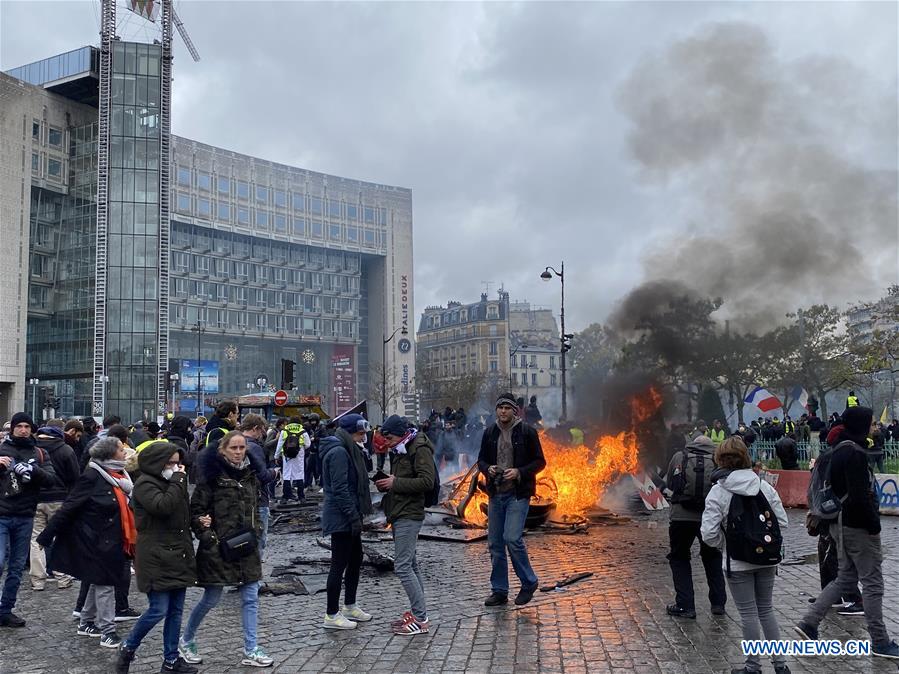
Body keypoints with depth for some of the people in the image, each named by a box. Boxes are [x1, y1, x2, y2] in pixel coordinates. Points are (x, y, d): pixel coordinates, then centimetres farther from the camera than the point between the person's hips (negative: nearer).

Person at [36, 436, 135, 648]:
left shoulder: (119, 476, 5)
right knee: (104, 583, -2)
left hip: (112, 541, 8)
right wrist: (48, 535, -15)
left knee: (100, 581, 18)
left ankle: (86, 623, 33)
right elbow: (69, 508, -16)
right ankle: (107, 631, 6)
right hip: (97, 541, -8)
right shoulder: (92, 477, -17)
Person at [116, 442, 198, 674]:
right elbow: (163, 506, -28)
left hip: (178, 556, 8)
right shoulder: (145, 484, -11)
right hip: (157, 558, -8)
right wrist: (179, 480, -20)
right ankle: (128, 648, 15)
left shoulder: (171, 482, 15)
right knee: (159, 610, -7)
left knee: (176, 610, 10)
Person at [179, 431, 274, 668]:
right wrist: (209, 539, -14)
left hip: (246, 547, 6)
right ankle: (186, 641, 28)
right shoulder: (212, 476, -10)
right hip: (218, 548, -6)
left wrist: (254, 534, 7)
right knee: (211, 599, 6)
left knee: (251, 598, 5)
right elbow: (196, 511, -9)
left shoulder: (250, 475, 8)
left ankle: (251, 650, 13)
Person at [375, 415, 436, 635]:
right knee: (410, 565, 13)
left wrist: (395, 483, -19)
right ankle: (416, 612, 20)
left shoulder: (420, 449, -13)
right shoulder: (400, 451, 17)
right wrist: (387, 484, 6)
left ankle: (421, 619, -7)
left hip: (409, 515, -10)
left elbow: (427, 482, -22)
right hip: (400, 515, 10)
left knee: (403, 567, -12)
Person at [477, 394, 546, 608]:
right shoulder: (489, 433, 8)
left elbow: (540, 462, -2)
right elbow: (481, 459, 16)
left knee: (512, 538, -16)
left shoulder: (527, 432, -4)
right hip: (495, 494, 5)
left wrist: (519, 472, -17)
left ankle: (529, 583, 5)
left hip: (518, 493, -5)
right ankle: (499, 591, 19)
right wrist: (487, 469, -6)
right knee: (495, 543, 8)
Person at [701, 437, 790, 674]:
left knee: (749, 613, 5)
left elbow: (709, 534, -15)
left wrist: (724, 544, 4)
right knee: (766, 609, 17)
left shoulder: (717, 492, -12)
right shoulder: (764, 486, 0)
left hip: (738, 562, -4)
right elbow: (782, 522, 0)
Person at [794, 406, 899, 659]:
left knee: (845, 579, 16)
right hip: (859, 526, -9)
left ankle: (808, 623, 14)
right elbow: (860, 496, -25)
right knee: (873, 583, 2)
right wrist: (874, 525, -16)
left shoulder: (840, 450, 11)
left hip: (843, 524, 9)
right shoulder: (855, 453, -20)